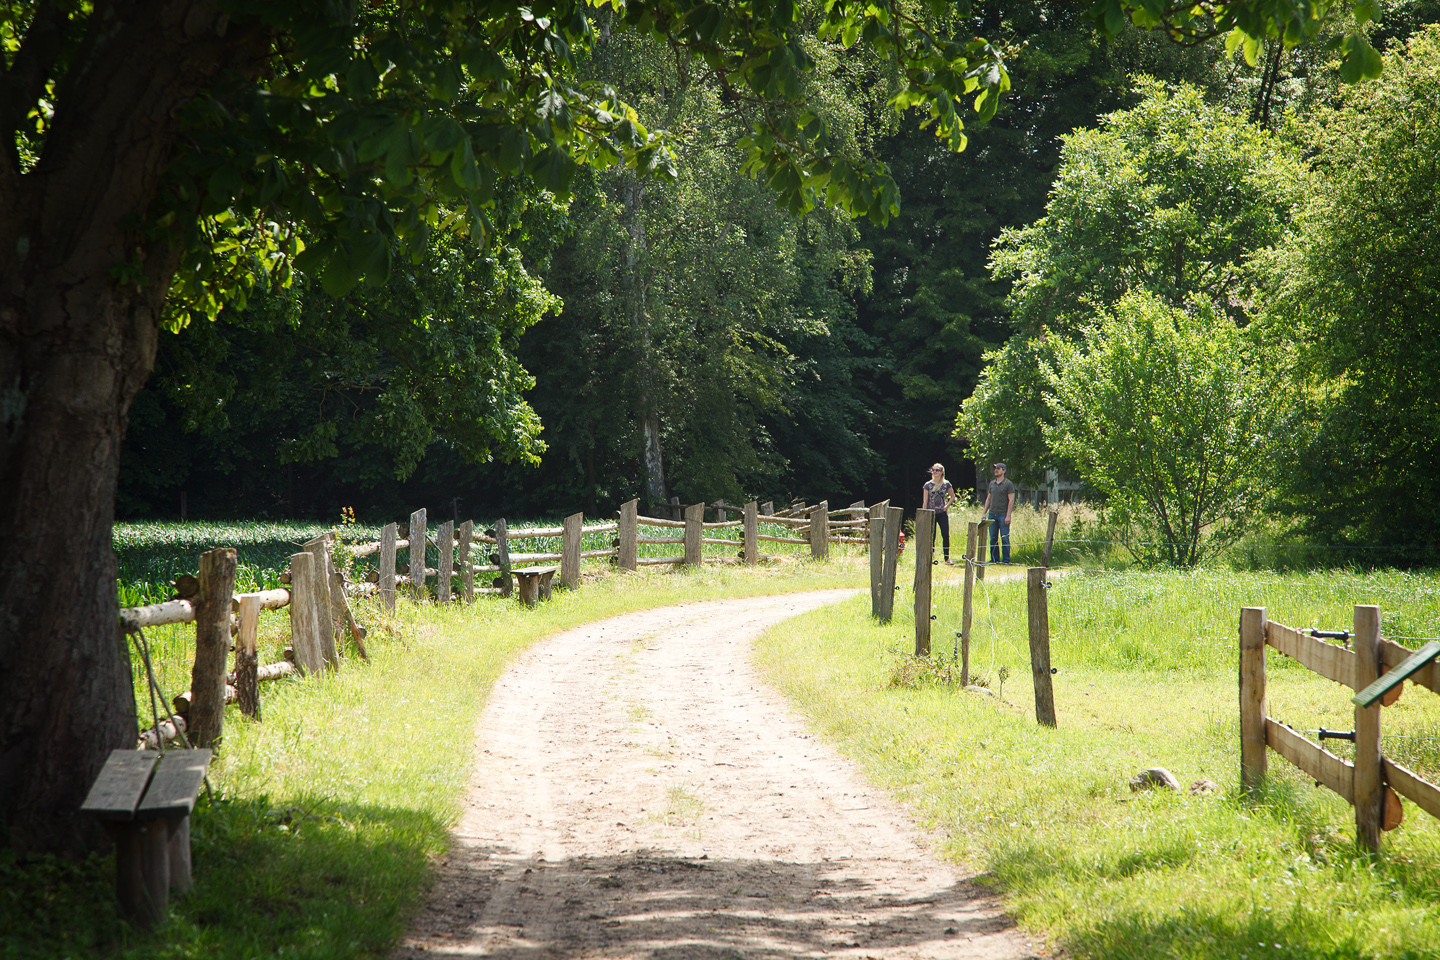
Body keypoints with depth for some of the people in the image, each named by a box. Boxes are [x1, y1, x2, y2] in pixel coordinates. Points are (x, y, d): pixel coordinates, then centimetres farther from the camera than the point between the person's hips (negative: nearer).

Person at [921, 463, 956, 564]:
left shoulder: (946, 484, 4)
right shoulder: (928, 485, 2)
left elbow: (952, 496, 17)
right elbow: (925, 501, 1)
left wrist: (947, 506, 1)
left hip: (942, 513, 1)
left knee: (946, 535, -6)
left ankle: (947, 558, 0)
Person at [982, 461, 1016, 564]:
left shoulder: (1008, 484, -3)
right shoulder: (992, 484, 14)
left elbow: (1011, 500, -7)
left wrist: (1008, 516, -14)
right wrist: (984, 513, 12)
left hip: (1003, 515, -5)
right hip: (992, 514, 5)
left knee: (1004, 538, -4)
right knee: (993, 539, 5)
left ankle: (1006, 560, 0)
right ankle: (994, 559, 11)